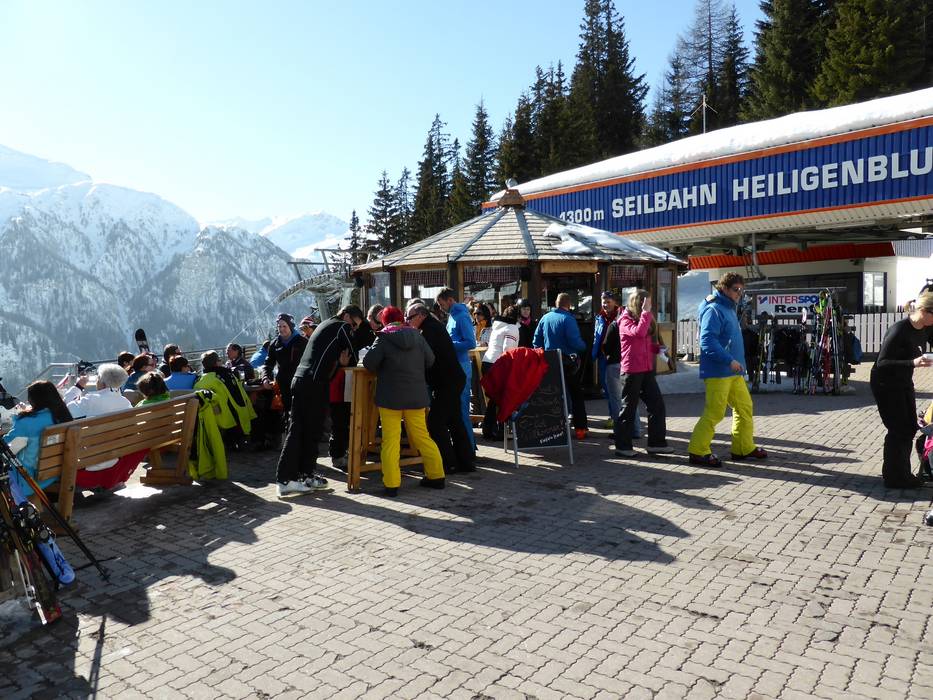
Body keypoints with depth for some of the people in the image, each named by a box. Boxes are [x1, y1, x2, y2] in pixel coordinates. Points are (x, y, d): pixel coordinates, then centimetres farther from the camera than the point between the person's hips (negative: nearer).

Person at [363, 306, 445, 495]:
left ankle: (391, 484, 1)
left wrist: (381, 372, 5)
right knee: (422, 436, 14)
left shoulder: (383, 339, -7)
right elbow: (430, 360, 4)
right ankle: (436, 476, 20)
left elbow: (368, 362, -14)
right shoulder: (417, 336, 3)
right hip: (416, 395, 4)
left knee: (390, 440, 2)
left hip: (390, 396, -4)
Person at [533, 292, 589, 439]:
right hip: (567, 363, -4)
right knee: (576, 395, 8)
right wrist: (583, 345, 1)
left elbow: (536, 342, 6)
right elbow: (575, 342, -20)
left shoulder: (545, 318, 2)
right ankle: (580, 428, 7)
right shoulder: (568, 319, -14)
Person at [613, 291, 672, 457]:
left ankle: (656, 443, 14)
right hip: (632, 370, -8)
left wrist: (657, 347, 6)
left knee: (657, 404, 5)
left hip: (646, 369, 8)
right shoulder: (625, 320, -7)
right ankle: (622, 446, 9)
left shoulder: (644, 319, 17)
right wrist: (645, 312, -22)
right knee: (628, 407, -1)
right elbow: (638, 332, -28)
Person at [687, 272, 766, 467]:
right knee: (714, 413, -9)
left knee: (744, 407, 15)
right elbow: (707, 341, -24)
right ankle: (698, 452, 0)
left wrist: (738, 363, 20)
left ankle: (744, 447, 26)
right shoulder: (713, 310, -13)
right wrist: (730, 360, -25)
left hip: (734, 372, 10)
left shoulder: (729, 309, 17)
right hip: (718, 372, -10)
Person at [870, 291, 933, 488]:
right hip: (885, 385, -8)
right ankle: (895, 478, 6)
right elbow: (882, 362, -26)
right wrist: (912, 362, -36)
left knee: (910, 428, 12)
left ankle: (902, 473, 25)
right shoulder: (899, 331, -24)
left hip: (904, 383, 9)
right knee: (898, 430, -5)